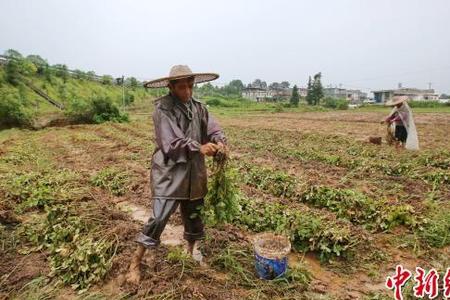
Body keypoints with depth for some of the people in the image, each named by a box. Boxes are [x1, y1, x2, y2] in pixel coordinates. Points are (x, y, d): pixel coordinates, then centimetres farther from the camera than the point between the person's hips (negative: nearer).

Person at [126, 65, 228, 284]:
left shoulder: (198, 108, 5)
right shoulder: (162, 109, -12)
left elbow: (213, 129, -2)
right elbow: (170, 143, -21)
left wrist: (219, 142, -25)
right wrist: (199, 148, -32)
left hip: (194, 172, 6)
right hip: (169, 172, -5)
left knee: (194, 213, 20)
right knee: (159, 217, -5)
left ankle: (192, 247, 45)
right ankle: (135, 262, 14)